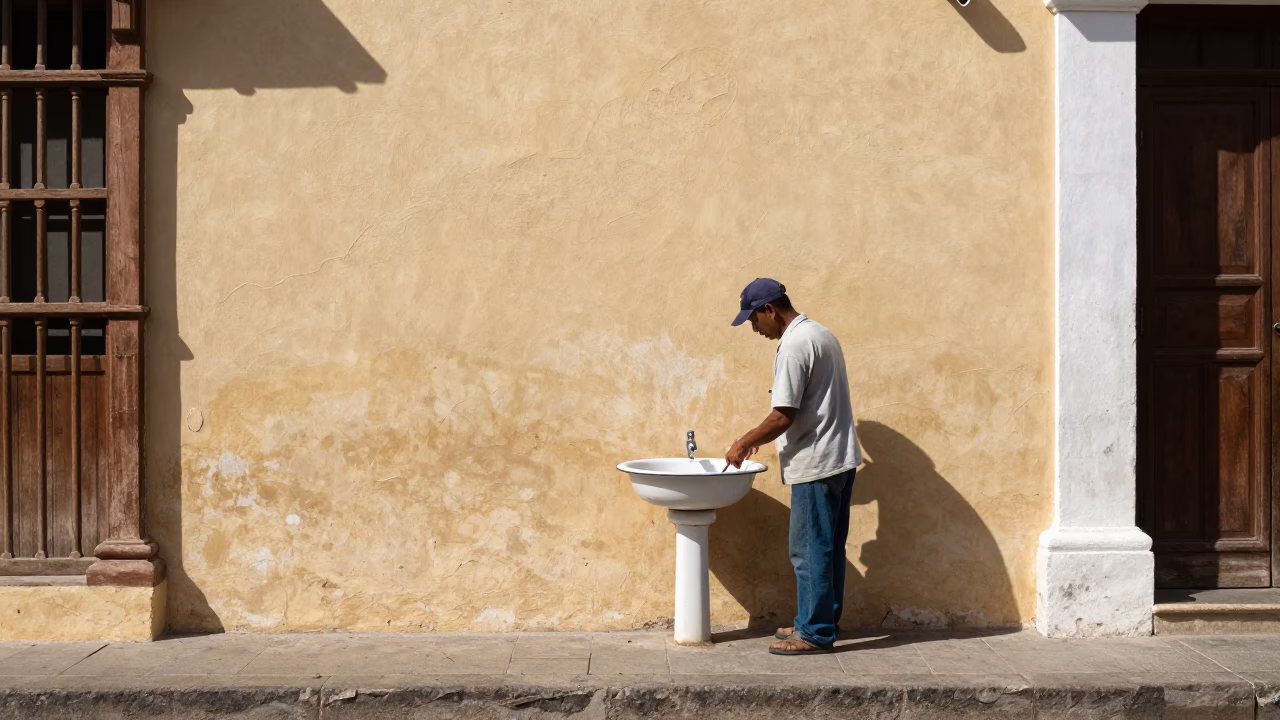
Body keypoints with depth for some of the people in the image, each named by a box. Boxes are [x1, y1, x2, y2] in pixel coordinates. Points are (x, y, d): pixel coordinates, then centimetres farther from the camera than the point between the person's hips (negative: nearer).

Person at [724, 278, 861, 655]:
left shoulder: (794, 346, -18)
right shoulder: (821, 334, 14)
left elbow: (783, 416, -21)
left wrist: (743, 444, -8)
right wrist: (760, 437, 18)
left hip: (816, 464, -10)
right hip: (841, 458, 10)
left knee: (810, 550, -2)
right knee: (829, 547, 15)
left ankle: (815, 633, 5)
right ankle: (821, 621, 23)